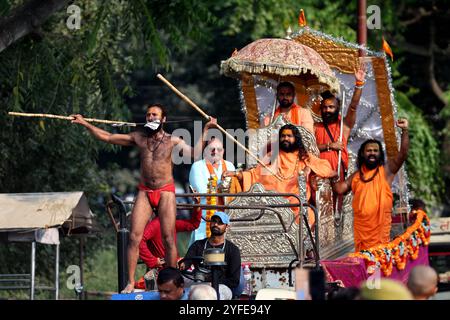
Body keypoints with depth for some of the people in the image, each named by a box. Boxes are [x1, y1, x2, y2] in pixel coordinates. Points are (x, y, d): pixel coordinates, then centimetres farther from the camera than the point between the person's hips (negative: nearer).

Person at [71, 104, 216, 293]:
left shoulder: (173, 141, 4)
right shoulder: (139, 138, 10)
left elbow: (194, 154, -7)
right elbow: (107, 137, 12)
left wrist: (205, 130, -10)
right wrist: (85, 124, 8)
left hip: (166, 192, -2)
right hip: (144, 192, 2)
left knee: (168, 238, -5)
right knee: (135, 237, -8)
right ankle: (131, 283, -6)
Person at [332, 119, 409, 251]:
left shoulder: (386, 170, 4)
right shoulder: (356, 176, 14)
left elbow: (403, 154, -6)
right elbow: (340, 189, 10)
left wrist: (405, 131, -15)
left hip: (381, 225, -3)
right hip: (361, 228, 3)